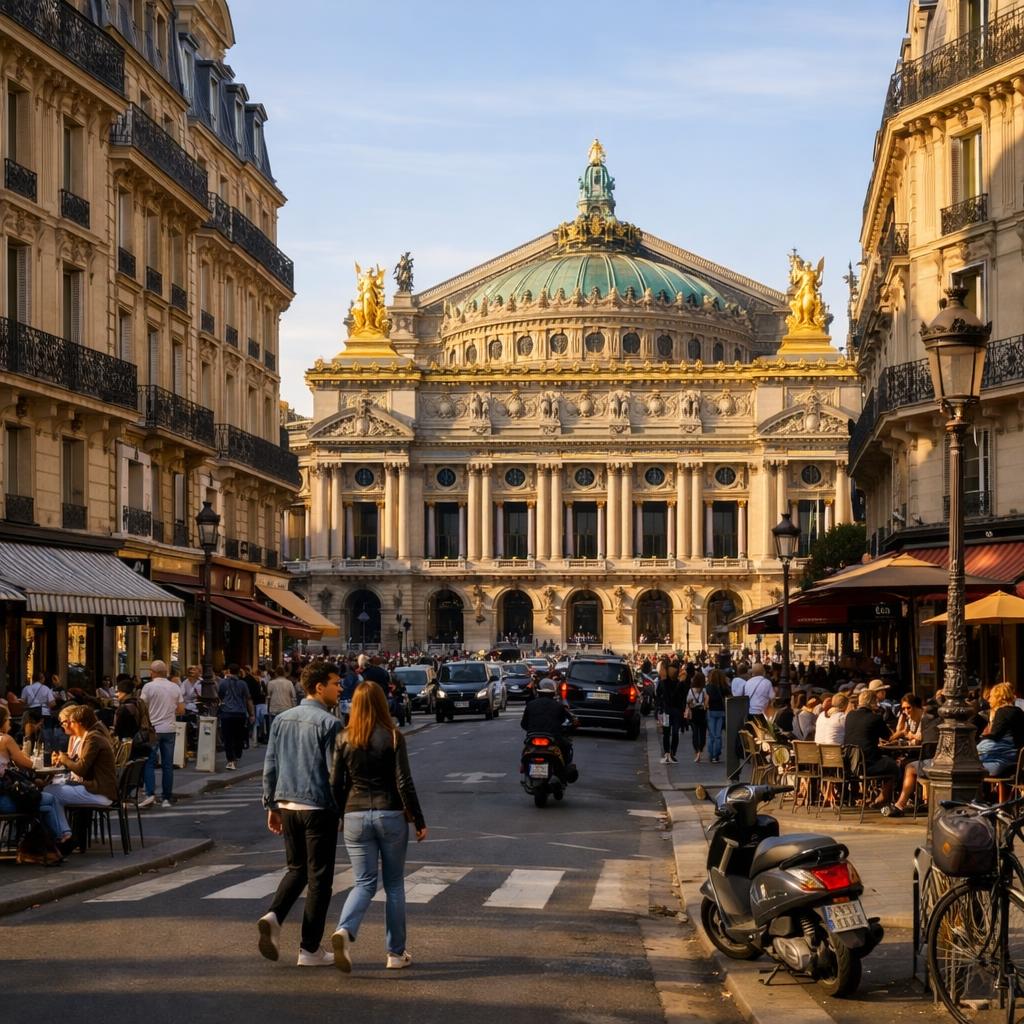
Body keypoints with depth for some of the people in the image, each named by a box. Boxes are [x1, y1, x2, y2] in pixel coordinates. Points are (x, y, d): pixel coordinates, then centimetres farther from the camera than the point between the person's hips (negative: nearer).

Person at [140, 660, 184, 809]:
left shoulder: (148, 687, -8)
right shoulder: (175, 688, 5)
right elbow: (181, 710, 8)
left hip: (153, 729, -4)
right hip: (169, 729, 4)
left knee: (149, 763, 0)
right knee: (168, 765, 6)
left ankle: (150, 794, -13)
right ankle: (167, 798, 7)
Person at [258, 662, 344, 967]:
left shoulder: (281, 719, 9)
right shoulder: (328, 723, -12)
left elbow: (270, 767, 10)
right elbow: (335, 771, -13)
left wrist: (271, 806, 16)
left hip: (287, 804, 6)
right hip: (318, 807, -6)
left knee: (297, 868, 20)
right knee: (319, 876, 3)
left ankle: (274, 916, -5)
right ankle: (310, 949, 6)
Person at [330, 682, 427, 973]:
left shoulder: (344, 740, 1)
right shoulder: (393, 738, -7)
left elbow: (337, 785, 4)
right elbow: (404, 783, -8)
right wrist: (419, 821, -1)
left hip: (356, 816, 2)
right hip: (390, 815, -2)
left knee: (364, 883, 6)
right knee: (394, 884, 10)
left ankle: (344, 930, -22)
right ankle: (396, 953, 12)